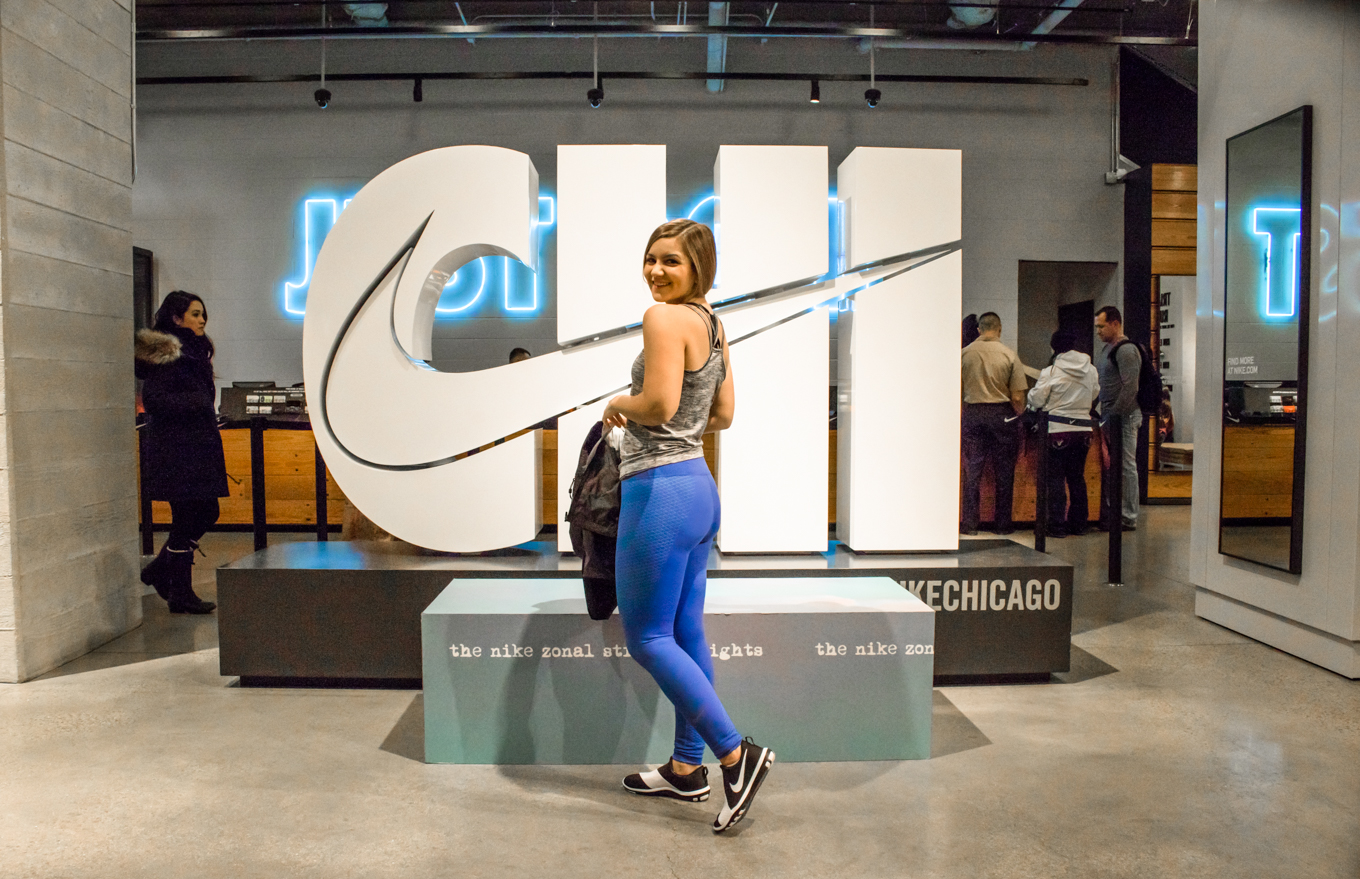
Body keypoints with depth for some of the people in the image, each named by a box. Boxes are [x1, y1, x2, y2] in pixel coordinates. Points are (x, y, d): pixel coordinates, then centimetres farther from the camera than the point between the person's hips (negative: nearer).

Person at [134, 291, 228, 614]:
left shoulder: (194, 351, 16)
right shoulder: (165, 354, -12)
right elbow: (153, 400, -19)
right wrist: (195, 402, -20)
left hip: (198, 445, 9)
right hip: (175, 449, -9)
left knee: (207, 512, 11)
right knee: (186, 518, -3)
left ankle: (159, 570, 28)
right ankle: (180, 594, 7)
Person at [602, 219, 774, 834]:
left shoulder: (663, 318, -14)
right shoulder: (713, 324, 12)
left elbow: (658, 403, -24)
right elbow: (723, 414, 17)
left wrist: (617, 404, -6)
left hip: (660, 488, -9)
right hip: (698, 484, 9)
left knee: (647, 638, 1)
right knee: (686, 633, 14)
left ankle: (735, 753, 2)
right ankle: (687, 768, 25)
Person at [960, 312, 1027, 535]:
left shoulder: (965, 354, -2)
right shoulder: (1009, 355, -5)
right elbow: (1017, 398, -7)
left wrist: (961, 414, 13)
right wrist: (1018, 416, 11)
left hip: (972, 413, 1)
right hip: (1002, 414, -1)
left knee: (972, 469, 7)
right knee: (1003, 471, 9)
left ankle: (970, 523, 8)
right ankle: (1002, 523, 14)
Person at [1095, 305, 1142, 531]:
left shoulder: (1126, 350, -13)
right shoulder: (1108, 349, 18)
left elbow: (1129, 389, -20)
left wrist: (1113, 418, -20)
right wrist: (1103, 417, 16)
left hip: (1124, 418, -10)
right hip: (1110, 417, 10)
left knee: (1126, 467, -4)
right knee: (1108, 467, 11)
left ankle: (1128, 518, 2)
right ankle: (1108, 515, 18)